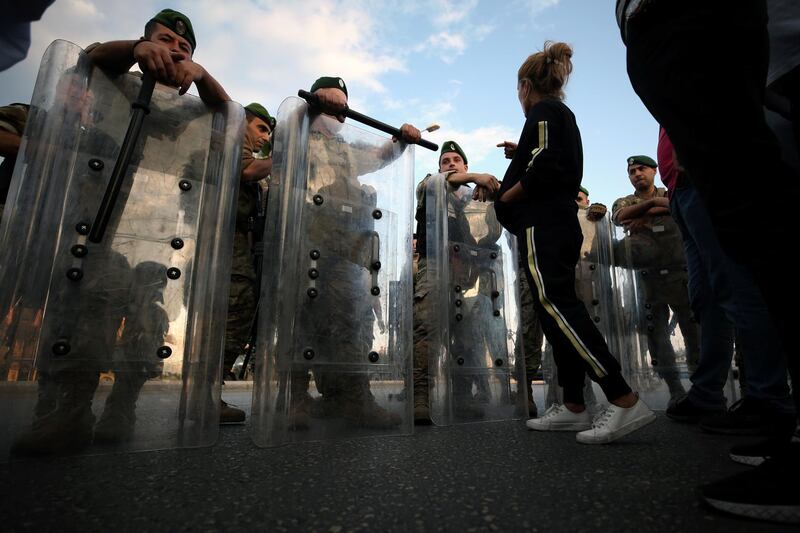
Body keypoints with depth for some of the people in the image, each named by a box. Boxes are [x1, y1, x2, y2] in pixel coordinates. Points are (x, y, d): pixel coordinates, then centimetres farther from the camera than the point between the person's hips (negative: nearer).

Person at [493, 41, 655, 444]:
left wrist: (505, 196, -6)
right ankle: (574, 407, 7)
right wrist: (521, 155, 26)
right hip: (560, 222, 10)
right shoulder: (564, 115, 28)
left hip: (542, 223, -10)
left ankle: (625, 401, -21)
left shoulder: (543, 111, -1)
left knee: (556, 307, -18)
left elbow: (544, 169, -16)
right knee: (558, 311, 5)